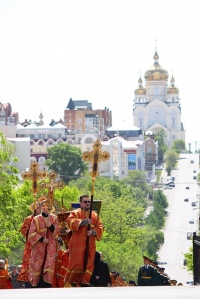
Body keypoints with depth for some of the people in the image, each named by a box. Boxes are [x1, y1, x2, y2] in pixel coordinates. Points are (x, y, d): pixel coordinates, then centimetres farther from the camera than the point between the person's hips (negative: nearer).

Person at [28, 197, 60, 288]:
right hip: (39, 245, -1)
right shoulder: (36, 219, 0)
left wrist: (51, 226, -17)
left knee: (49, 263, -10)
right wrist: (42, 239, -13)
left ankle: (46, 284, -10)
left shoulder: (53, 218, 7)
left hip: (50, 244, 1)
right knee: (38, 265, 0)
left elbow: (57, 230, 2)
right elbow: (32, 233, -3)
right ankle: (36, 285, 8)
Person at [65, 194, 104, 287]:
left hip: (90, 244, 5)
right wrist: (83, 221, -23)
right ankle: (71, 282, 1)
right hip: (78, 243, -5)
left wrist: (93, 231, -11)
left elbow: (100, 228, 9)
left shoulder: (95, 215, 18)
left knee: (89, 263, -1)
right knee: (77, 263, -10)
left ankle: (84, 281, 7)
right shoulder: (75, 213, 5)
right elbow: (70, 222, -14)